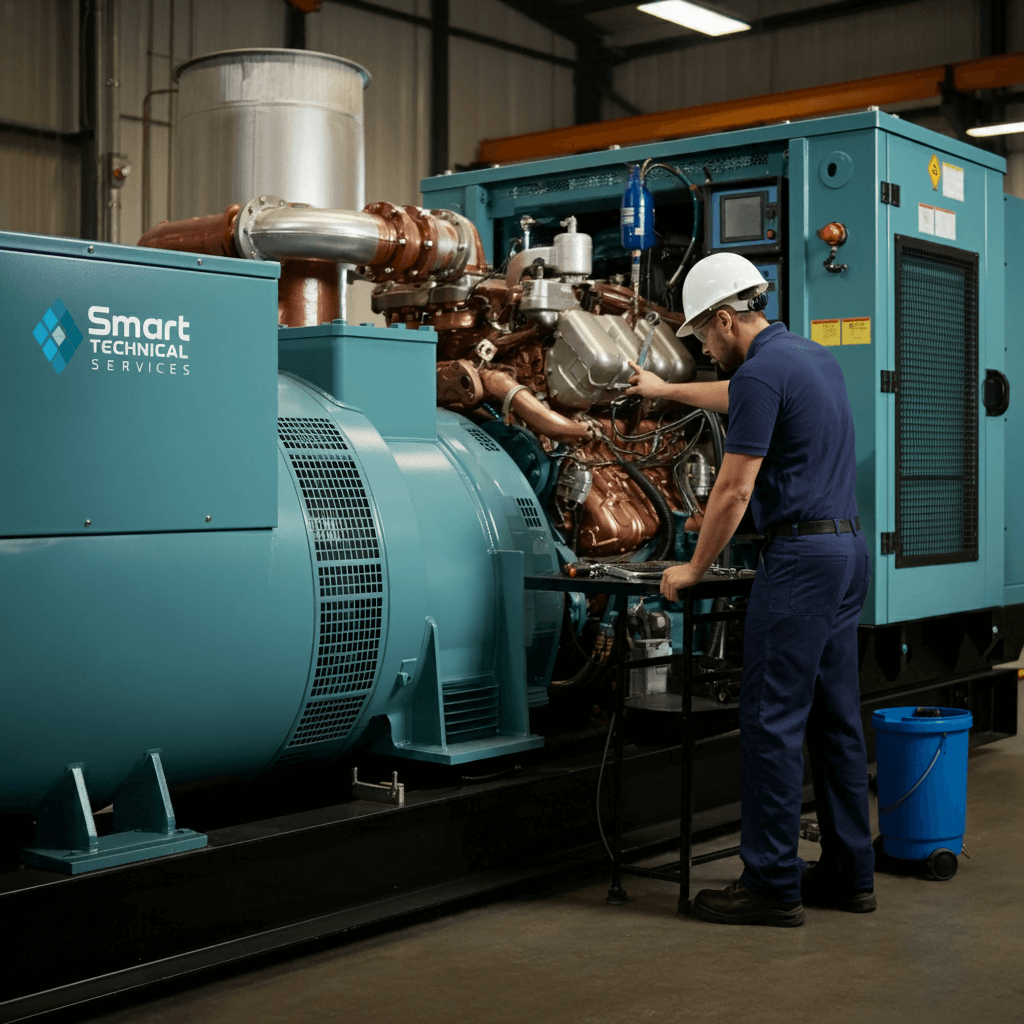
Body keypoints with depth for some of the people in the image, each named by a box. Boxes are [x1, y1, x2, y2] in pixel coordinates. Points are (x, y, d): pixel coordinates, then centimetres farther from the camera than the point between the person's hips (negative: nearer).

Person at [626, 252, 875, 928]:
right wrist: (667, 390, 50)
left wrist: (695, 569, -1)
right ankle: (849, 873, 18)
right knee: (835, 716, 12)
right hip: (849, 548, 10)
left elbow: (734, 490, -13)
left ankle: (772, 884, -1)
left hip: (800, 554, -10)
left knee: (773, 718, -5)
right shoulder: (815, 357, 17)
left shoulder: (763, 372, -13)